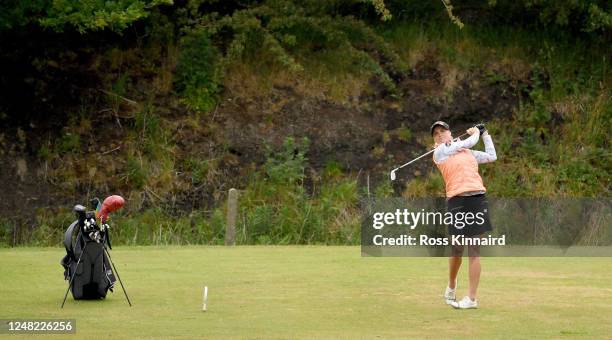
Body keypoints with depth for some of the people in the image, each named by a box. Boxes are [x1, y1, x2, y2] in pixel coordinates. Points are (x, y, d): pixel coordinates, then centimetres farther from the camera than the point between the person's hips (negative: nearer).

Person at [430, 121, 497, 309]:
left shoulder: (468, 152, 22)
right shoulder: (439, 153, 5)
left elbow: (491, 156, 30)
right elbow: (468, 143, 2)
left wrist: (485, 134, 33)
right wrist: (475, 132, 21)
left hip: (478, 199, 3)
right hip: (457, 200, -3)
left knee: (474, 249, -1)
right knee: (457, 248, 2)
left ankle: (471, 298, 1)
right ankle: (451, 286, 30)